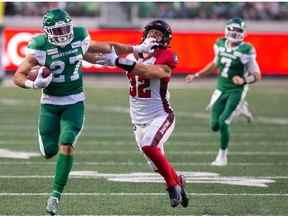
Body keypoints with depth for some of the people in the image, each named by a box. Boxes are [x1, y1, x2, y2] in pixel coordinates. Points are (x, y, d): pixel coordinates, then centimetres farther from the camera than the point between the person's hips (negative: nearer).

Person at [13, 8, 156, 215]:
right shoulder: (41, 47, -14)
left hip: (74, 103, 0)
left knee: (66, 146, -16)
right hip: (50, 104, 0)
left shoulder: (78, 38, -6)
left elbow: (101, 48, 12)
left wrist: (136, 49, 16)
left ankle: (56, 194, -14)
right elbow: (19, 76, -12)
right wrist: (33, 84, -34)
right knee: (49, 151, 3)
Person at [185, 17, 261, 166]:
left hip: (236, 91, -6)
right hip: (221, 89, 6)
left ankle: (222, 156, 2)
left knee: (223, 121, -17)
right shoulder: (220, 45, 2)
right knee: (214, 125, 4)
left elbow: (257, 76, -10)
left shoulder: (246, 51, -15)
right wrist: (197, 75, 21)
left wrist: (244, 80, -29)